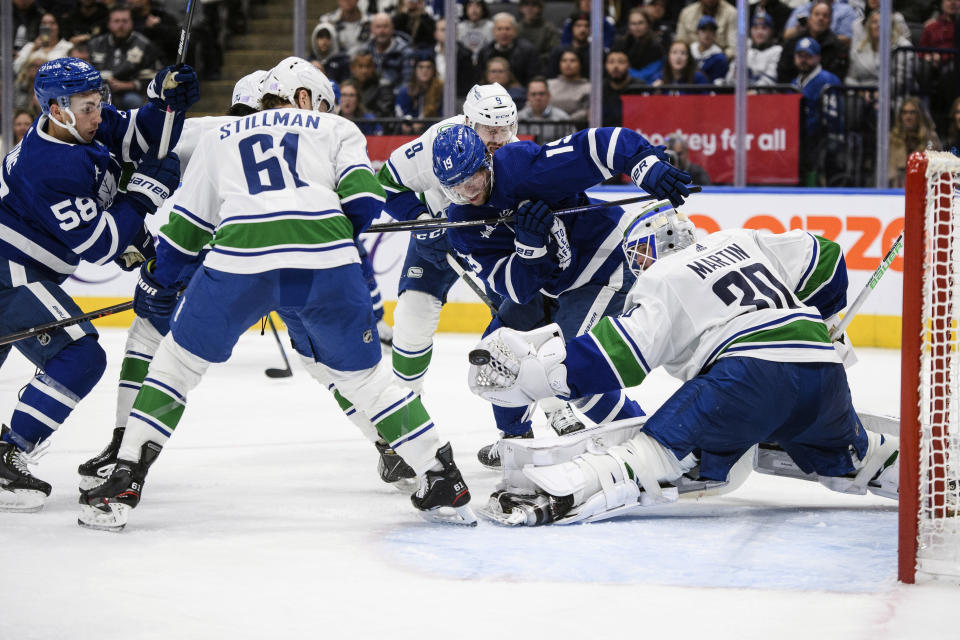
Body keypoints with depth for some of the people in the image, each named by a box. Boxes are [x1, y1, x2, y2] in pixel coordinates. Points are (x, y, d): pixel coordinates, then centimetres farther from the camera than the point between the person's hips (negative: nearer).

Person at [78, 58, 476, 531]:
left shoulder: (221, 137, 33)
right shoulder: (337, 130, 27)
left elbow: (187, 224, 31)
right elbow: (363, 202, 10)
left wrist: (157, 284, 43)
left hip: (238, 257, 0)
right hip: (327, 261, 0)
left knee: (181, 359, 18)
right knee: (362, 373, 17)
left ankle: (124, 481, 11)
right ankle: (441, 478, 16)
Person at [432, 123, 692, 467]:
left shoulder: (523, 165, -28)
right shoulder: (461, 224, -9)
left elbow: (603, 144, -32)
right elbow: (517, 288, -15)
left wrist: (648, 166, -48)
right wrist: (529, 243, -34)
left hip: (603, 268, -8)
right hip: (546, 282, 8)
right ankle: (517, 438, 35)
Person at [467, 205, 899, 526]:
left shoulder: (663, 281, 10)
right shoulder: (743, 242, 28)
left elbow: (622, 356, -4)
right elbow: (825, 258, 30)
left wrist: (530, 372, -4)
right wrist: (814, 327, 44)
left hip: (753, 368, -6)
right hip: (823, 368, 6)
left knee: (661, 450, -16)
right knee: (845, 459, 33)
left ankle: (564, 497, -32)